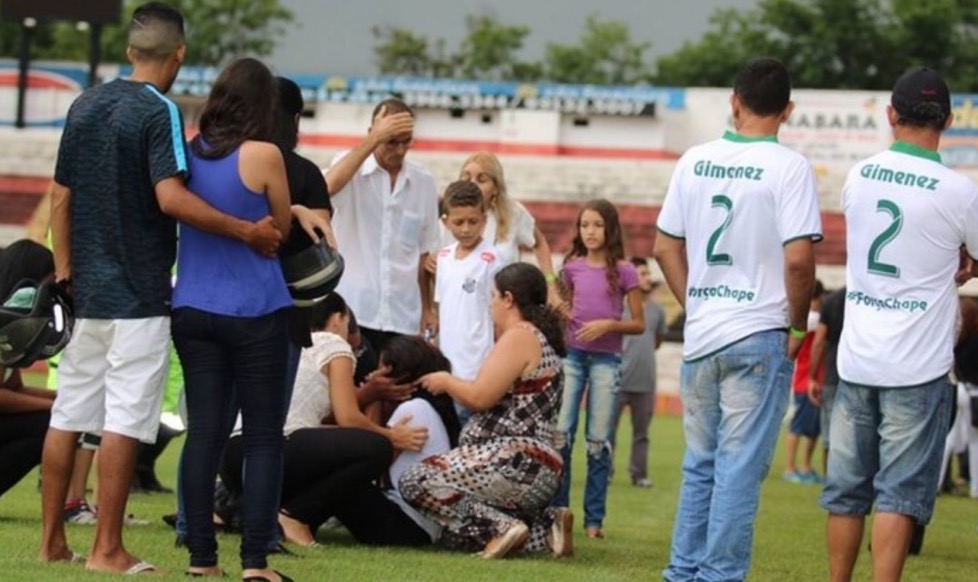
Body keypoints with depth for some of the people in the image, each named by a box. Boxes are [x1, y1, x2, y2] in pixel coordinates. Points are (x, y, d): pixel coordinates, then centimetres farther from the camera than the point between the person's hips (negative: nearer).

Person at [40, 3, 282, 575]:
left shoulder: (85, 106, 10)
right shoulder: (159, 111, -11)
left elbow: (61, 197, 13)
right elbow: (170, 197, -23)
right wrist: (248, 232, -19)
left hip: (84, 291, 7)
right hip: (138, 295, -7)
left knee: (67, 415, 10)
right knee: (124, 421, -5)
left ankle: (53, 539, 14)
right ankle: (107, 549, -5)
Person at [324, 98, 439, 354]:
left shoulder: (423, 182, 8)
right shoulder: (351, 165, 0)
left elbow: (424, 251, 14)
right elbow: (328, 187, -25)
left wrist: (427, 308, 13)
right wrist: (373, 140, -21)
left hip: (403, 318, 3)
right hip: (352, 313, -3)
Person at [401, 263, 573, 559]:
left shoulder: (519, 337, -9)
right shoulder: (540, 337, 22)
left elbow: (480, 397, -16)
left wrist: (446, 381, 2)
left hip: (514, 463, -11)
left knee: (415, 481, -16)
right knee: (455, 536, 12)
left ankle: (502, 527, -21)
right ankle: (546, 526, 3)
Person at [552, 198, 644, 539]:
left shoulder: (624, 272, -1)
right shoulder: (572, 267, 7)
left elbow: (639, 324, 1)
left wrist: (608, 325, -14)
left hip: (606, 359, -2)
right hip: (572, 354, 2)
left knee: (599, 441, -1)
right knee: (560, 433, -7)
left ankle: (594, 520, 3)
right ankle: (557, 511, 0)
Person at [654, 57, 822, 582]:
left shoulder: (695, 161, 6)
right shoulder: (788, 168, -9)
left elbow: (665, 248, 10)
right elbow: (798, 258, -16)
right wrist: (798, 326, -3)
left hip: (700, 336, 5)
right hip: (759, 336, -5)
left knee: (699, 465, 14)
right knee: (740, 468, -2)